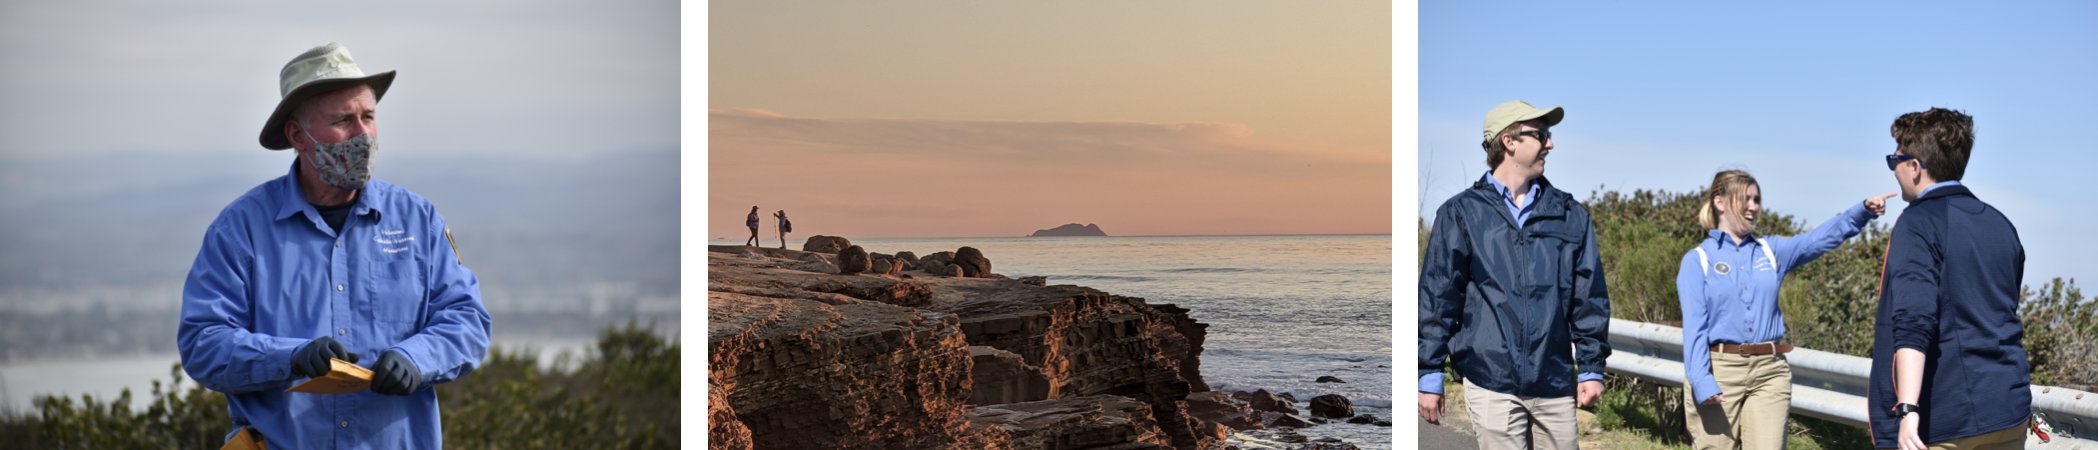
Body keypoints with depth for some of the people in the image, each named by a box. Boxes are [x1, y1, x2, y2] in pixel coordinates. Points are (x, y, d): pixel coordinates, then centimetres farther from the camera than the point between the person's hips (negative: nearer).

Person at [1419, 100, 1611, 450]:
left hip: (1555, 382, 3)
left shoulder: (1570, 215, 12)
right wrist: (1429, 375, 0)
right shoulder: (1460, 214, 4)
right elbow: (1437, 299, 3)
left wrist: (1591, 367, 9)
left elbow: (1589, 296, 13)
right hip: (1490, 381, -3)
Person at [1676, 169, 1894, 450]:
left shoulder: (1771, 251, 15)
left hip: (1769, 373, 3)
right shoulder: (1697, 260, 2)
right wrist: (1701, 381, -17)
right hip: (1718, 371, -3)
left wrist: (1865, 210, -16)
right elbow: (1694, 325, -6)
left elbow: (1823, 238, 1)